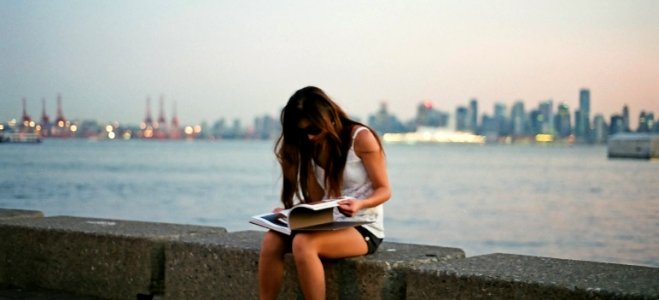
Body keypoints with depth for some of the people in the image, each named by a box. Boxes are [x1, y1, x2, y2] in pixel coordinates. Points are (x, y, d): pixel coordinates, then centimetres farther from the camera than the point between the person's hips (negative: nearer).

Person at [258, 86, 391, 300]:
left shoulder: (361, 138, -9)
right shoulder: (312, 147, 9)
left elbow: (384, 190, -7)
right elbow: (316, 199, 9)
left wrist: (359, 204, -27)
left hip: (363, 228, -6)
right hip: (328, 224, 6)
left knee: (303, 243, -33)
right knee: (272, 240, -21)